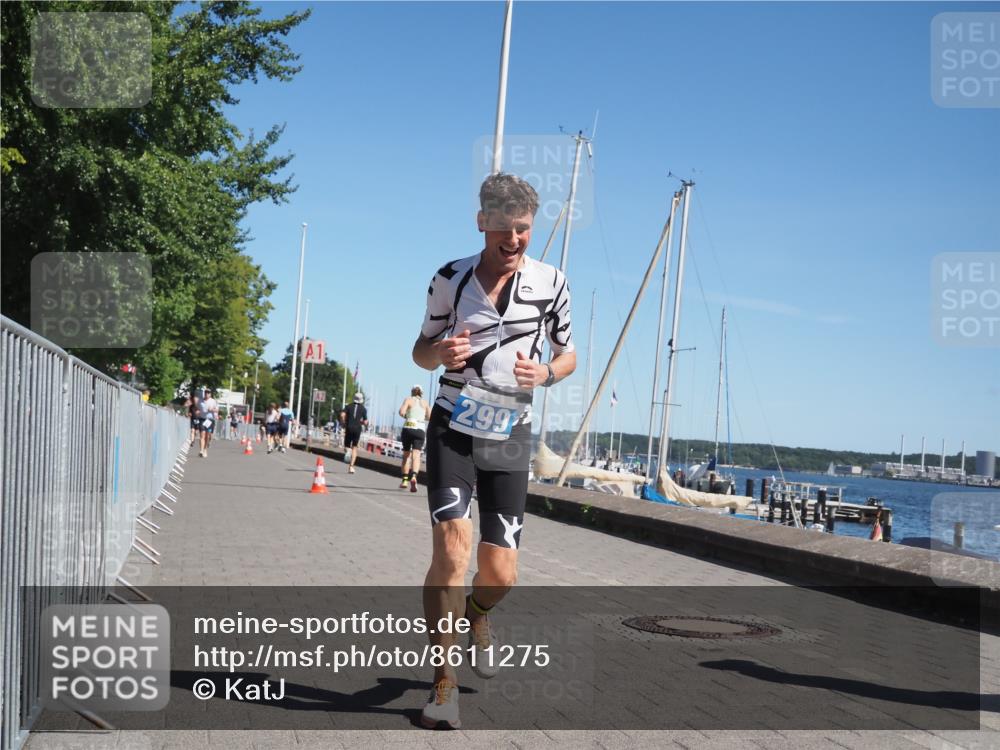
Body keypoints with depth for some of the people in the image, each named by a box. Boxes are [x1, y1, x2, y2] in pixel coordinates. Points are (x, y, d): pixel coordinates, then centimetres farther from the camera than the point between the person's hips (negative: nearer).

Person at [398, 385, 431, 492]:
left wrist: (405, 416, 10)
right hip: (420, 430, 1)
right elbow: (430, 417, 5)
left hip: (408, 428, -1)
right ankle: (413, 476, -33)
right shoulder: (425, 403, 13)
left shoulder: (408, 399, 5)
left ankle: (405, 480, 15)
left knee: (406, 454, 14)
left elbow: (401, 412, -10)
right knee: (416, 455, -9)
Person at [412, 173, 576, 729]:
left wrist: (545, 374, -12)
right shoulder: (450, 278, -1)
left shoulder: (551, 282, 0)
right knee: (452, 549, -17)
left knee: (501, 573, 0)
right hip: (454, 429, -1)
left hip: (510, 437, 1)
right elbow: (422, 351, 10)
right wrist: (440, 353, -15)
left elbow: (568, 355, 11)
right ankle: (445, 682, -2)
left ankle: (476, 616, 38)